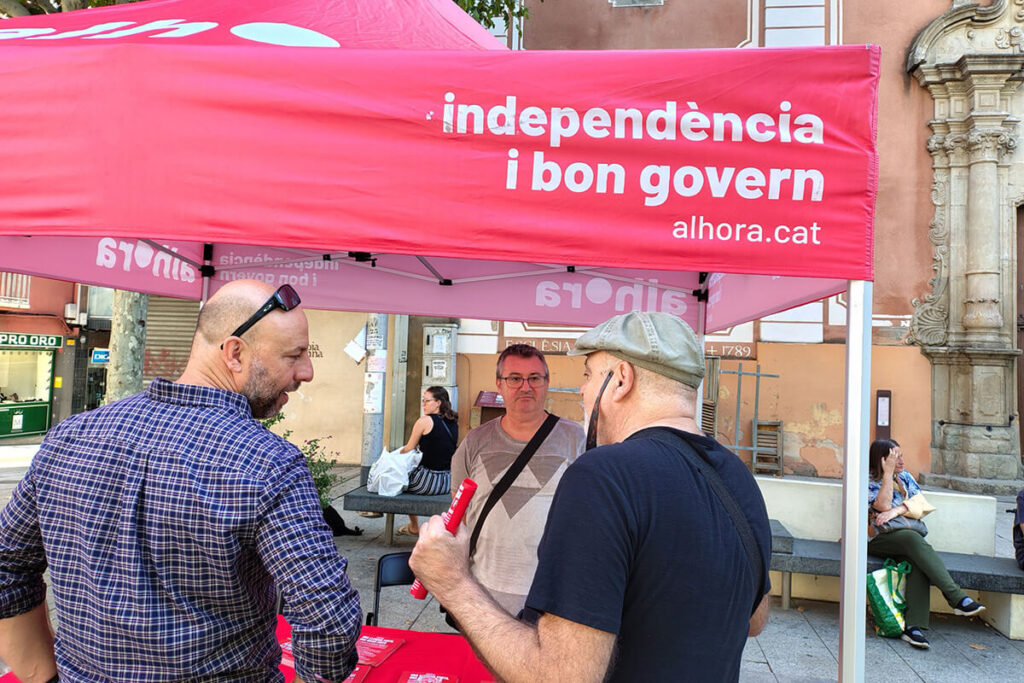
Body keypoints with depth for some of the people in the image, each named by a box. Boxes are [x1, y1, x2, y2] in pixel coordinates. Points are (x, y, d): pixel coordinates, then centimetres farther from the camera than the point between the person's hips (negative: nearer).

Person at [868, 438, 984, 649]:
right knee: (913, 538, -35)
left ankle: (913, 626, -36)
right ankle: (957, 598, -37)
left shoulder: (904, 476, 17)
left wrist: (898, 510, -12)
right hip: (877, 540, -4)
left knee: (917, 560, -30)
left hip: (908, 537, 4)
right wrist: (888, 473, -14)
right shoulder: (868, 480, -1)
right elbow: (884, 505, -16)